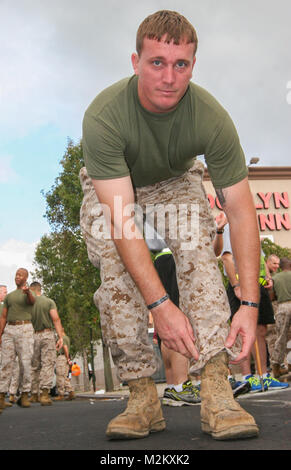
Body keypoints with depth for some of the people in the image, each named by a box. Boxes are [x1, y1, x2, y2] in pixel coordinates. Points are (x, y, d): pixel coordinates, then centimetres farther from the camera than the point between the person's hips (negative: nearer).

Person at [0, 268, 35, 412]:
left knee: (25, 362, -8)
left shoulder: (29, 293, 7)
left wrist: (27, 291, -45)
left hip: (25, 329, -3)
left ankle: (24, 396, -3)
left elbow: (31, 300, -20)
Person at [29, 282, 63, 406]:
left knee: (34, 366, 12)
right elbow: (56, 319, -9)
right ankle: (44, 393, -18)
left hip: (33, 336, 3)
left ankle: (34, 394, 16)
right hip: (47, 334, -2)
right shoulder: (49, 302, 1)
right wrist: (60, 337, -10)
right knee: (48, 364, -6)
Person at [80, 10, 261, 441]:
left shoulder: (212, 118, -31)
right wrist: (160, 305, -47)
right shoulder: (103, 116, -35)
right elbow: (121, 218, -41)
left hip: (175, 182, 1)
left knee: (197, 252, -26)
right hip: (110, 189, 0)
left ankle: (216, 389, -28)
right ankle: (143, 396, -15)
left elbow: (241, 213, -30)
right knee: (116, 271, -24)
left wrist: (250, 304, -37)